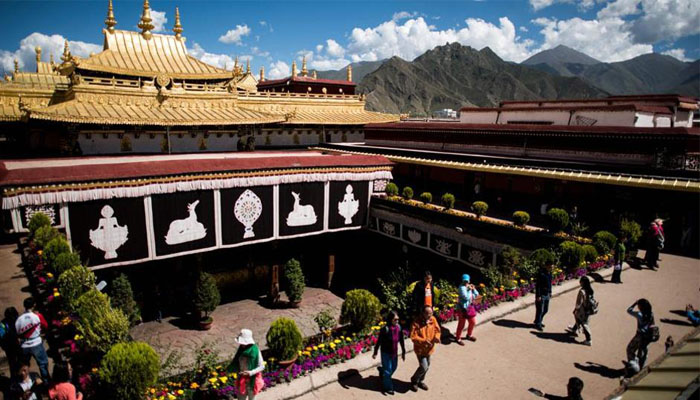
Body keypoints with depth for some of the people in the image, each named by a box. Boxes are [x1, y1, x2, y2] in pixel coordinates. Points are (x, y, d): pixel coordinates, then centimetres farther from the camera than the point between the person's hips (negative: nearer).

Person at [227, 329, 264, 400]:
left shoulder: (255, 350, -22)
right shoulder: (241, 348, -4)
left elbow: (262, 366, -19)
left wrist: (251, 372, -29)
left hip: (252, 379, -6)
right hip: (242, 379, 6)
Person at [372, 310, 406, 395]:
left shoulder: (399, 327, -9)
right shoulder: (385, 329, -25)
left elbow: (401, 340, 3)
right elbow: (379, 341, -15)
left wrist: (403, 352, 9)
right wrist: (375, 352, -8)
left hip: (395, 353, 6)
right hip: (386, 353, -6)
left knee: (393, 368, 23)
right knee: (388, 370, 7)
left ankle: (382, 370, 52)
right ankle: (388, 387, 29)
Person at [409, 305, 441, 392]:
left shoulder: (433, 320, -8)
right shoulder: (417, 322, -25)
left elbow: (437, 330, 2)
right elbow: (413, 337, -23)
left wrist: (436, 337, -20)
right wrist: (424, 341, -35)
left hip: (429, 348, 6)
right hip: (420, 349, -6)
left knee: (427, 366, 19)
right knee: (424, 367, -6)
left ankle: (420, 381, 43)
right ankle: (414, 380, 21)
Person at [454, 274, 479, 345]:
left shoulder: (469, 286, 6)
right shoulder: (462, 287, -18)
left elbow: (476, 294, 10)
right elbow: (466, 297, -26)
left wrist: (473, 289, -6)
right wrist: (469, 290, -18)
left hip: (470, 306, 8)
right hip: (464, 308, -8)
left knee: (473, 322, 20)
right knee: (461, 324, 1)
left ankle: (469, 335, 41)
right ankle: (458, 338, 14)